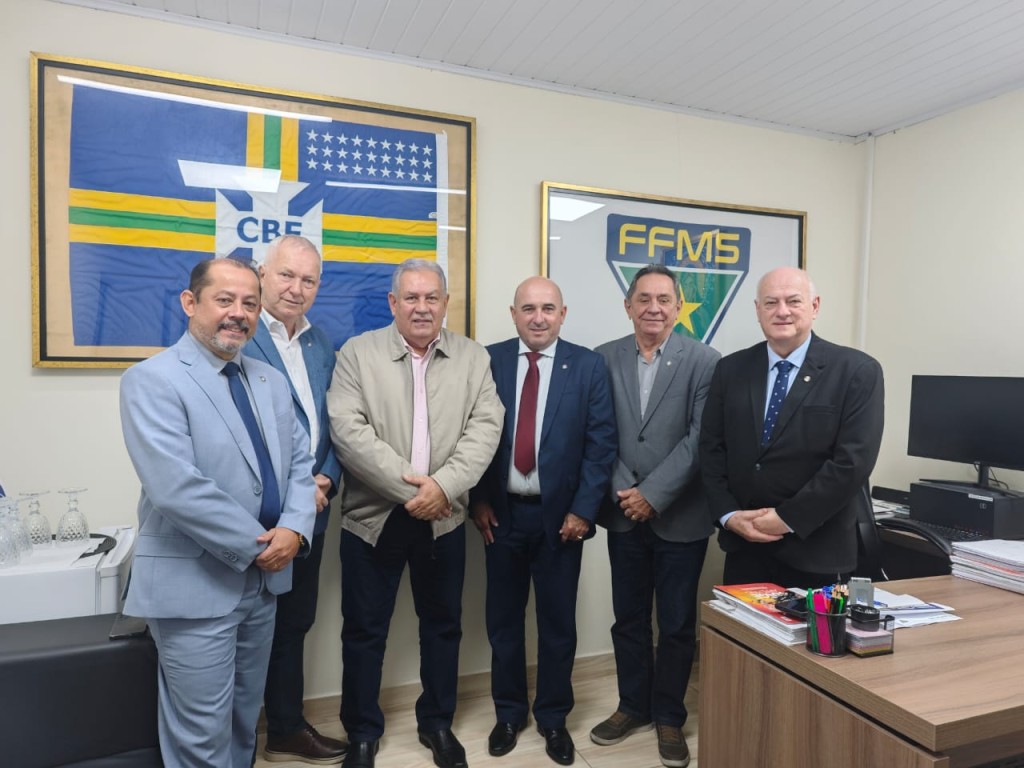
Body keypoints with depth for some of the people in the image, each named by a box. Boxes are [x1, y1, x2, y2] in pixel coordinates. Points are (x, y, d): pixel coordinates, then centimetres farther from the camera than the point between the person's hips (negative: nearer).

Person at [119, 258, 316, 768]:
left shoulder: (271, 382, 9)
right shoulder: (152, 380, -13)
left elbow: (299, 461, 7)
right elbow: (175, 487, -23)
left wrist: (293, 529, -11)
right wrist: (255, 545, -18)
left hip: (264, 576, 7)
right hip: (194, 583, -6)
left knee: (245, 720, 22)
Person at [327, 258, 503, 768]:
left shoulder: (473, 357, 3)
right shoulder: (357, 353, -3)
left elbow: (485, 426, -6)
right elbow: (348, 429, -13)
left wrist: (443, 484, -19)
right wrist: (408, 486, -18)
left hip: (444, 517, 2)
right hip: (373, 516, -1)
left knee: (443, 625, 15)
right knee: (364, 630, 11)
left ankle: (437, 723, 36)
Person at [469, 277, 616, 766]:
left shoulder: (588, 366, -3)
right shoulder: (487, 361, -1)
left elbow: (601, 443, -5)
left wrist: (582, 510, -9)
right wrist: (478, 500, -3)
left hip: (560, 515, -1)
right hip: (502, 513, 1)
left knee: (557, 622, 12)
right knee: (503, 620, 14)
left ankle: (553, 717, 33)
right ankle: (508, 713, 35)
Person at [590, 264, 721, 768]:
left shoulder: (704, 361, -7)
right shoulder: (604, 359, 1)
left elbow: (700, 439, -12)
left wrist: (652, 494, -16)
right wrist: (621, 490, -11)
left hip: (680, 516, -2)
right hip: (624, 513, 3)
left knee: (677, 624, 11)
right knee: (628, 618, 15)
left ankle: (668, 716, 32)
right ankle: (633, 706, 35)